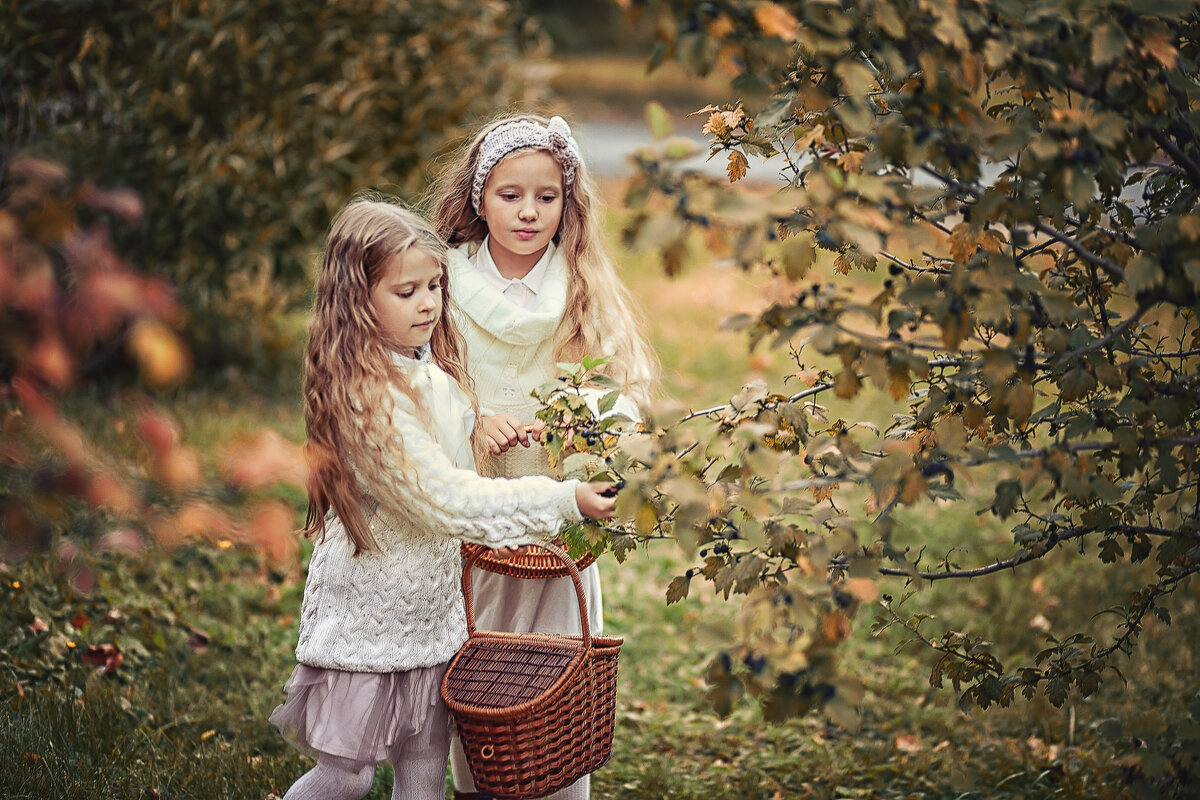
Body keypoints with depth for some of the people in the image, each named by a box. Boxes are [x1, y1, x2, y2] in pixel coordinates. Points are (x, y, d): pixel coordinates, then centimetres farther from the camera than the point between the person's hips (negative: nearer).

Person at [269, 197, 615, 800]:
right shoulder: (367, 395, -25)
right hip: (369, 609, -8)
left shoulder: (430, 370, 3)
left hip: (430, 605, 8)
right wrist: (562, 501, -26)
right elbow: (444, 499, -26)